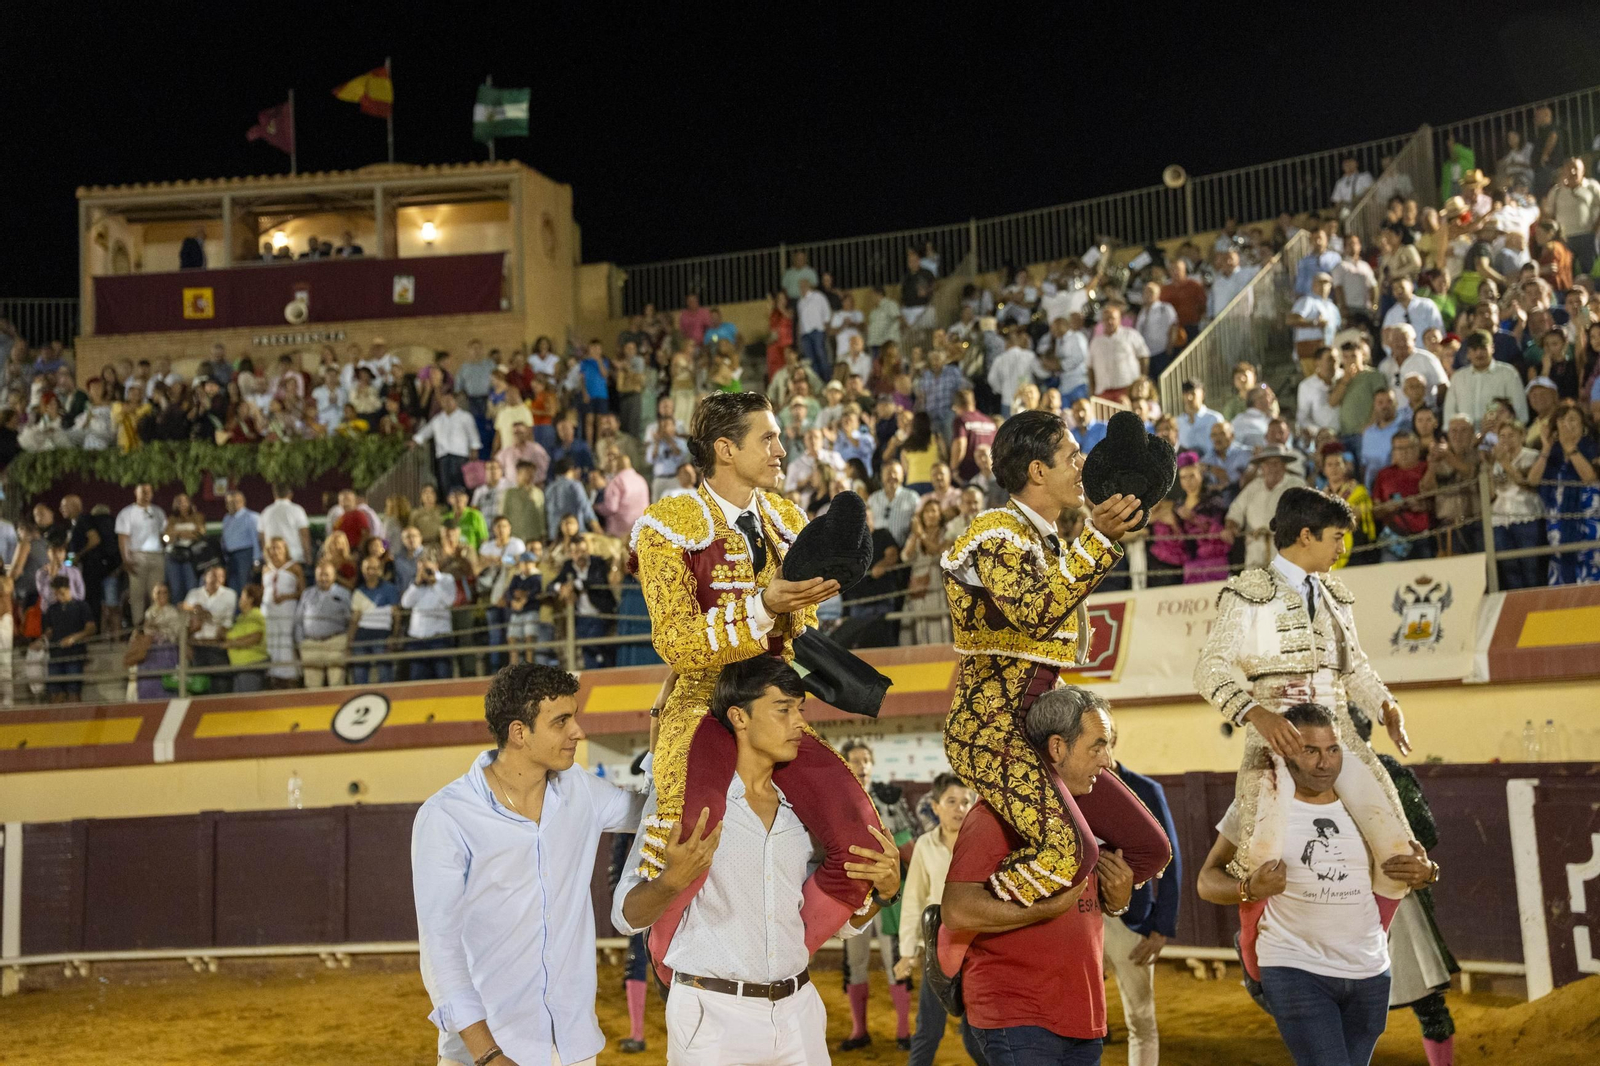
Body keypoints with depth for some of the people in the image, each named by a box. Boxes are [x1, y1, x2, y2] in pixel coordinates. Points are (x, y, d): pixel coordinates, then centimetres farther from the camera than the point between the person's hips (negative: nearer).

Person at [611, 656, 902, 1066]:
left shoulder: (800, 813, 9)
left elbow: (840, 922, 16)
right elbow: (626, 917, -7)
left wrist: (883, 890, -4)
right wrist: (672, 880, -26)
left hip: (797, 1012, 5)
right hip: (712, 1014, -4)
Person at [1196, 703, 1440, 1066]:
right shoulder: (1258, 805, -7)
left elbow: (1413, 860, 15)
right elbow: (1208, 880, -1)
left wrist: (1425, 871, -10)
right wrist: (1250, 889, -23)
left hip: (1370, 971, 5)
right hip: (1295, 970, -4)